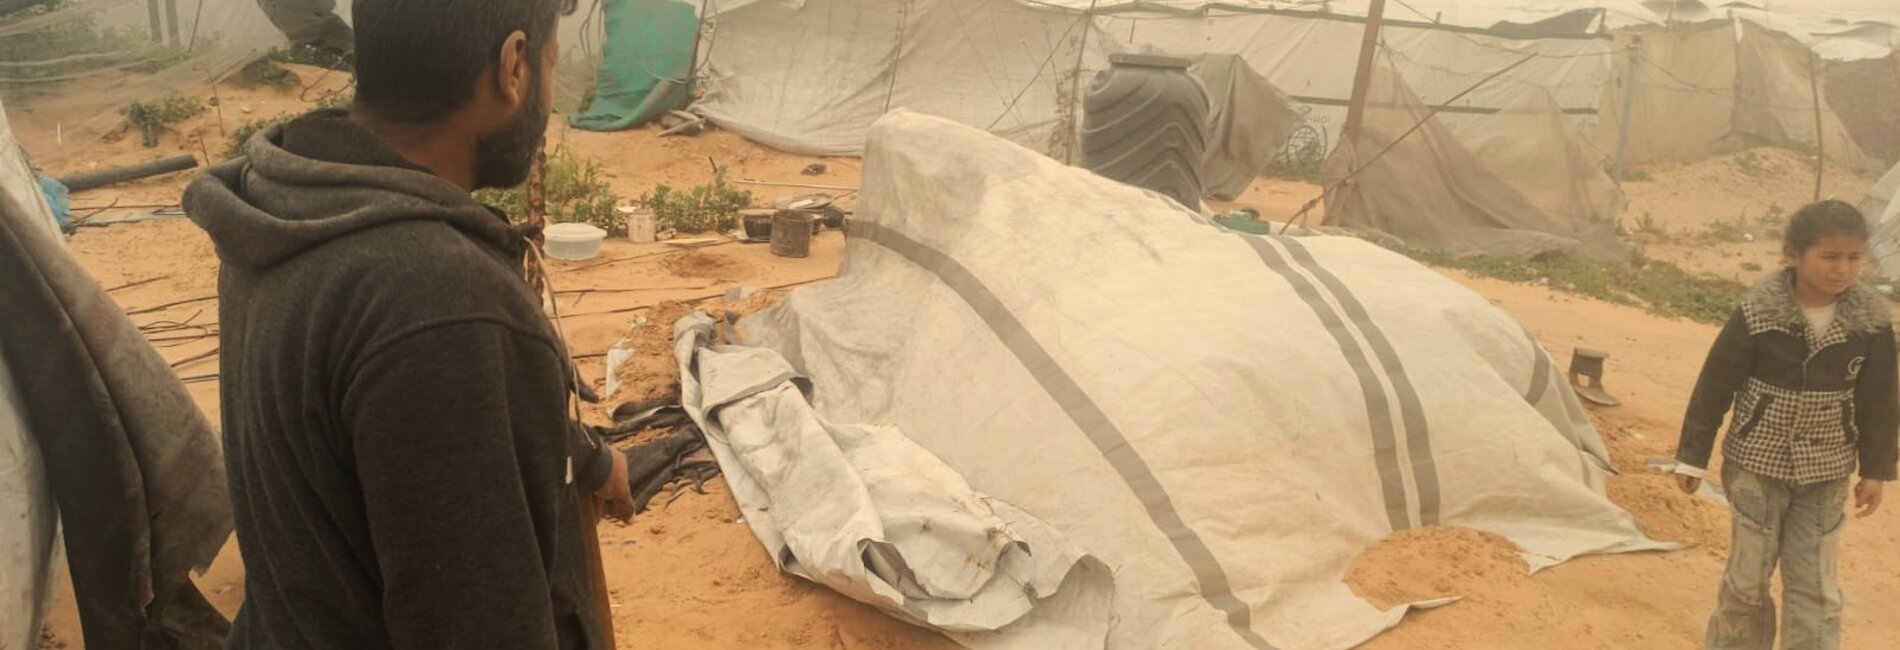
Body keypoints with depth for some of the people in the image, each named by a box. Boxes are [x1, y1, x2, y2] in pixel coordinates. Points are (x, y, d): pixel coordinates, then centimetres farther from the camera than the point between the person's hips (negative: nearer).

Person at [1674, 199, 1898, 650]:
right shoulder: (1759, 314, -16)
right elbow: (1714, 386, -10)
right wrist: (1692, 456, -7)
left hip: (1826, 474, 2)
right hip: (1758, 465, -2)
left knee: (1816, 586, 5)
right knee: (1748, 575, 9)